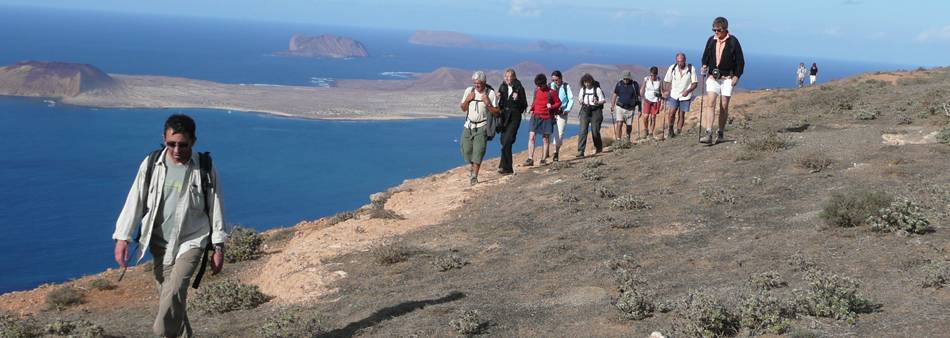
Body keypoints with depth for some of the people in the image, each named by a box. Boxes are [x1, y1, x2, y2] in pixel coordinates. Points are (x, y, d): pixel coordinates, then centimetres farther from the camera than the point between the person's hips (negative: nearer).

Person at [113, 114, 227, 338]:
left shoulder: (205, 170, -8)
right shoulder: (151, 164, -4)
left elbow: (215, 208, -2)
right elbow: (135, 201, 0)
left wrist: (219, 248, -1)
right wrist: (122, 237, -4)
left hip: (192, 242, -3)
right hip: (161, 243, 3)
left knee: (174, 291, -23)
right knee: (168, 296, 7)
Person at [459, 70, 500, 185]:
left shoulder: (490, 93, -6)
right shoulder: (469, 91, 4)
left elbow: (496, 113, -4)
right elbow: (463, 109, 12)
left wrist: (488, 104, -19)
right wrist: (467, 100, -7)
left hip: (481, 127, -4)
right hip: (469, 125, 4)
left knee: (478, 151, -13)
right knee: (466, 150, 1)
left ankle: (474, 176, -11)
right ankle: (472, 164, 32)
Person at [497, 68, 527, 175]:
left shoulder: (519, 88, -4)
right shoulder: (502, 87, 8)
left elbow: (524, 105, -2)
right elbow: (498, 104, 12)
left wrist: (517, 99, -19)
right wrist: (498, 98, -8)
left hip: (514, 117, -5)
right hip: (504, 117, 5)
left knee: (507, 141, -16)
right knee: (504, 141, 7)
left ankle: (504, 166, -15)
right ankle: (508, 168, 18)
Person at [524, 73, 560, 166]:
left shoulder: (551, 92, -5)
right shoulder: (536, 90, 8)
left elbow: (558, 103, 1)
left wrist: (551, 107, -15)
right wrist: (532, 108, 9)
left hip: (547, 117, -3)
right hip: (535, 116, 3)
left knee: (546, 139, 6)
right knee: (531, 136, -8)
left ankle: (543, 159, 14)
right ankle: (530, 159, -8)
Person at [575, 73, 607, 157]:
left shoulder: (597, 89, -4)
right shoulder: (582, 90, 7)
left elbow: (603, 100, 0)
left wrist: (597, 102, -21)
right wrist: (581, 102, -3)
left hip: (595, 111, -3)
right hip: (585, 111, 3)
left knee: (595, 131, 2)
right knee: (583, 131, -10)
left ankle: (599, 148, 29)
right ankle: (580, 152, -13)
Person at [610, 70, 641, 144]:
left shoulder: (635, 84, -5)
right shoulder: (619, 84, -3)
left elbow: (638, 97, 1)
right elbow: (615, 95, 8)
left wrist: (640, 109, 1)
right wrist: (612, 106, 6)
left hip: (630, 109, 1)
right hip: (620, 107, 0)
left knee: (629, 125, 11)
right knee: (619, 124, -15)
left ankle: (628, 137, 39)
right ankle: (618, 140, -14)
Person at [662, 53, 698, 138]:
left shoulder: (691, 69, -9)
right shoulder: (672, 68, -4)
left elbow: (695, 83, -4)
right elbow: (667, 82, 7)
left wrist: (688, 91, -20)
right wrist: (669, 91, -6)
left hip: (685, 96, -1)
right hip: (674, 95, 1)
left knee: (681, 115, 2)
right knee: (671, 113, -8)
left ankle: (678, 133, 10)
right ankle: (669, 131, 9)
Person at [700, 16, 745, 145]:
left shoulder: (733, 41, -4)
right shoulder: (711, 40, 4)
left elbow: (740, 60, -1)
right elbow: (706, 56, 16)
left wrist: (736, 76, -8)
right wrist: (704, 66, -5)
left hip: (727, 77, -2)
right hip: (712, 76, 2)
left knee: (724, 106, 2)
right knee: (711, 103, -13)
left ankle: (720, 134, 14)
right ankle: (708, 134, -20)